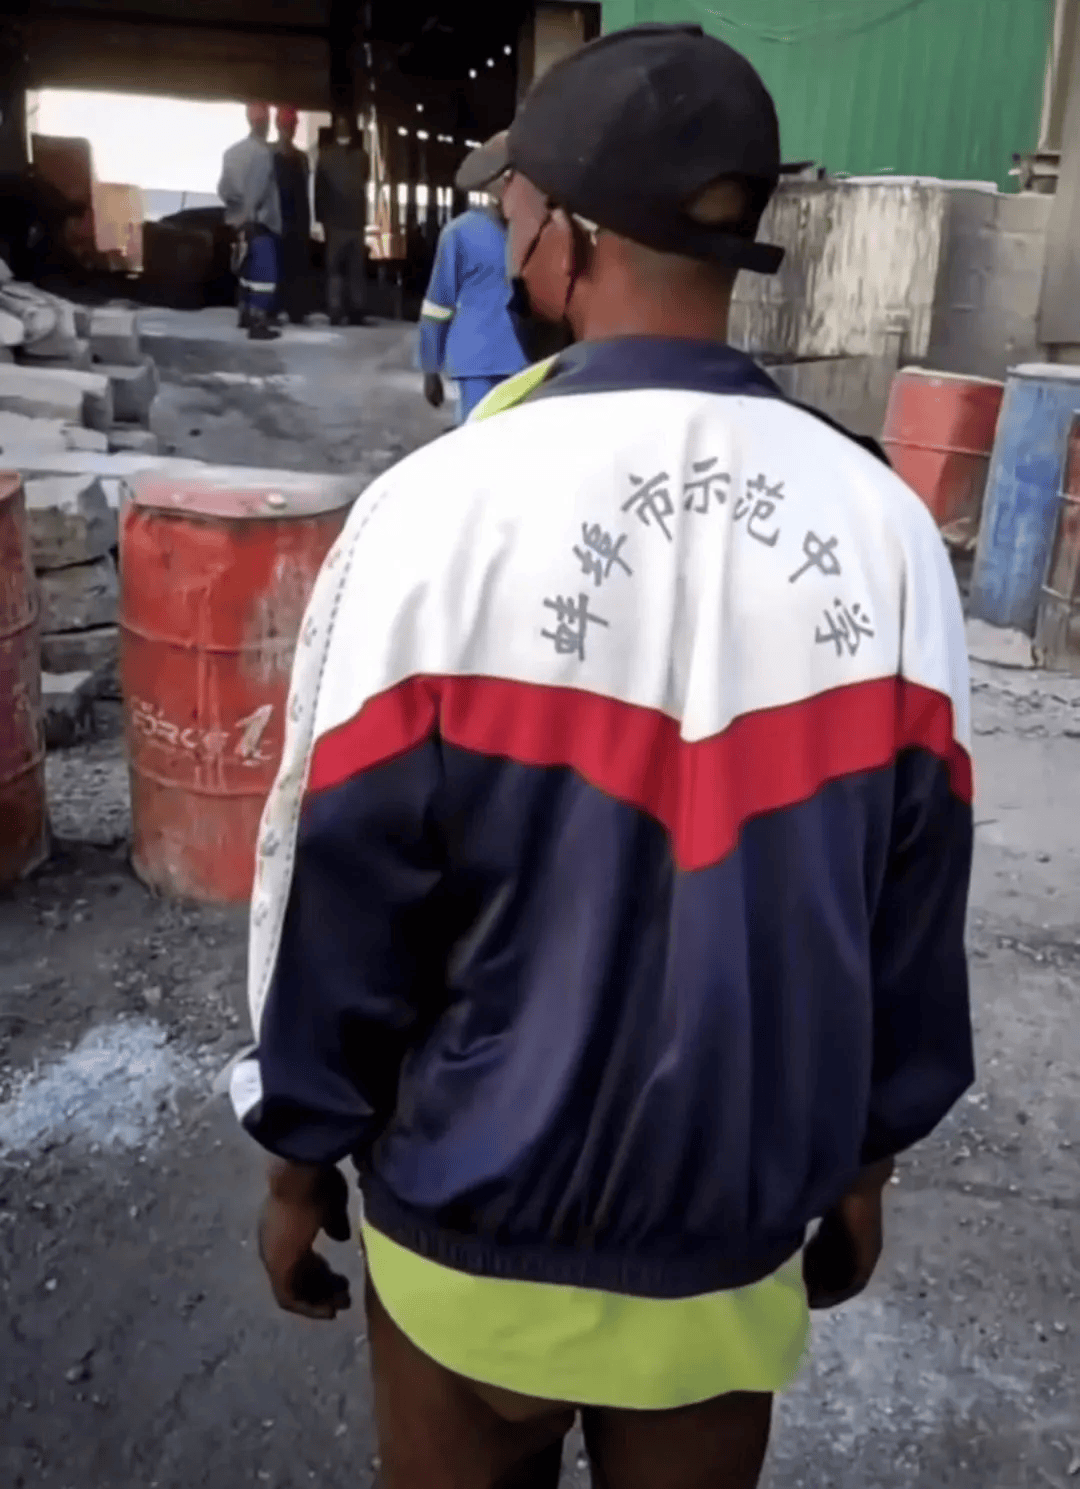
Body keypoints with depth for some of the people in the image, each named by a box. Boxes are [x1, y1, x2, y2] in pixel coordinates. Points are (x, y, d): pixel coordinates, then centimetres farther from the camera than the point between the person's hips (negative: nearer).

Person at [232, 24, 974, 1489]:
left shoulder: (440, 511, -21)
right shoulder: (885, 528, -11)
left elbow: (339, 898, -14)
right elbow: (916, 911, -3)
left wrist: (299, 1164, 3)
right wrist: (864, 1163, 12)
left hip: (474, 1234, -2)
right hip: (741, 1232, 3)